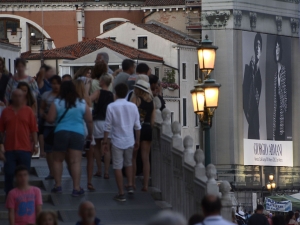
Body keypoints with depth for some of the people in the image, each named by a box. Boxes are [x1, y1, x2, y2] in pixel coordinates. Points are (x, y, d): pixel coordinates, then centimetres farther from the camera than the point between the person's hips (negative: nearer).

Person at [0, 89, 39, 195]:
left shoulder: (28, 111, 4)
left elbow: (33, 129, 3)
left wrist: (35, 144, -2)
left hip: (25, 149, -1)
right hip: (9, 149, 1)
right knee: (9, 174, -1)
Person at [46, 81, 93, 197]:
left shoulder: (57, 103, 0)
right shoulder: (82, 103, 5)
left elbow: (50, 119, -1)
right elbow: (89, 120, 7)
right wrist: (90, 134, 21)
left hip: (61, 133, -1)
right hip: (78, 134, 1)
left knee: (57, 160, 15)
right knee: (75, 161, -2)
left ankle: (58, 185, 14)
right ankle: (76, 188, -6)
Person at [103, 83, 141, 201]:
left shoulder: (111, 107, -11)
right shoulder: (133, 106, -1)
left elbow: (108, 126, -9)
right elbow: (137, 126, 4)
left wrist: (105, 140, 1)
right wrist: (137, 141, 16)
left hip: (117, 141, -3)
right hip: (129, 140, 3)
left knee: (117, 167, 3)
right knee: (128, 163, 25)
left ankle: (121, 194, 4)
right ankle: (130, 186, 17)